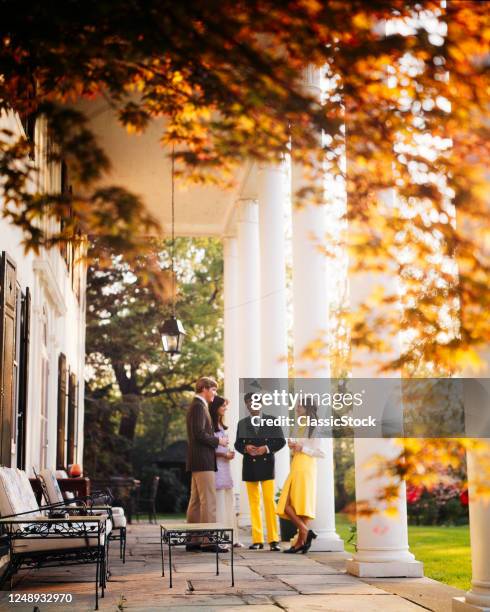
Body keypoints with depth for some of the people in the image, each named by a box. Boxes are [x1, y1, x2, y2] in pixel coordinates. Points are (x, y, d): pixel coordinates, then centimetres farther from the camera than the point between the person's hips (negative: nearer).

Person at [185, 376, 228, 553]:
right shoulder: (199, 406, -12)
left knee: (196, 501, 11)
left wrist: (217, 441, 13)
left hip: (197, 462, 11)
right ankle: (208, 541, -11)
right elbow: (200, 434, -21)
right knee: (208, 500, -10)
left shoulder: (197, 406, 20)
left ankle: (193, 540, 14)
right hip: (203, 461, -11)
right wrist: (218, 441, -10)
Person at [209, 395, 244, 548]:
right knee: (219, 502, -10)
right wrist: (223, 455, -15)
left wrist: (229, 453, 8)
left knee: (229, 502, 8)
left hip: (225, 466, 9)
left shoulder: (221, 426, 19)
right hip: (215, 465, -9)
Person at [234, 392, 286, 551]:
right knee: (254, 503, 3)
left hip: (266, 464, -2)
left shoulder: (271, 420, 8)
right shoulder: (242, 423, 15)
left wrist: (266, 448, -11)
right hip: (249, 465, 2)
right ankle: (257, 540, 5)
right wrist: (246, 448, -11)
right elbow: (238, 443, 11)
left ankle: (273, 539, -7)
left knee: (269, 501, -9)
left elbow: (280, 441, 4)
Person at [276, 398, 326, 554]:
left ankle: (301, 541, -5)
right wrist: (292, 446, 7)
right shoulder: (299, 427, 19)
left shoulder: (313, 428, -4)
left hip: (306, 467, -7)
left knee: (303, 503, -8)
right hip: (295, 467, 7)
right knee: (286, 504, -1)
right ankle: (306, 531, 2)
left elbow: (321, 452, -9)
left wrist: (302, 448, -12)